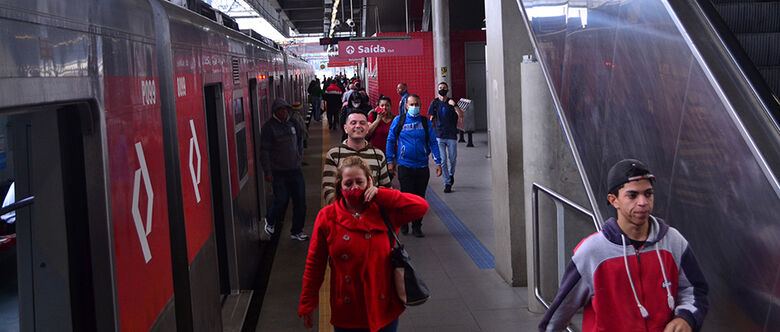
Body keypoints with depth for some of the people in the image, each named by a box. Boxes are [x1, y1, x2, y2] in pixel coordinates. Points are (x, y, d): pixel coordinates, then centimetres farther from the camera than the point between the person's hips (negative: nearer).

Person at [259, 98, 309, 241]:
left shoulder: (294, 123, 7)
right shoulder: (269, 127, -9)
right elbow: (264, 151, -10)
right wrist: (268, 172, -14)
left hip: (295, 170, 5)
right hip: (279, 172, -5)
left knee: (300, 201, 5)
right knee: (281, 202, -5)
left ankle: (297, 231, 18)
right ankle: (270, 222, 26)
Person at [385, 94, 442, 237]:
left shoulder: (425, 122, 6)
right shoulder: (398, 120, 2)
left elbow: (433, 142, 7)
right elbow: (390, 140, 7)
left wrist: (438, 162, 0)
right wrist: (390, 161, 3)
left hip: (422, 166, 2)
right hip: (405, 165, -2)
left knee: (420, 198, 6)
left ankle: (417, 227, 17)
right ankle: (403, 223, 23)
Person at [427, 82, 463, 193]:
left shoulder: (451, 102, 2)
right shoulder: (434, 103, 5)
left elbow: (461, 115, -10)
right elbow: (432, 119, 11)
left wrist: (455, 105, -26)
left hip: (451, 135, 0)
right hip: (439, 136, 0)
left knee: (452, 159, 7)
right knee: (443, 161, -3)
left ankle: (451, 174, 37)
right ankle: (447, 184, 4)